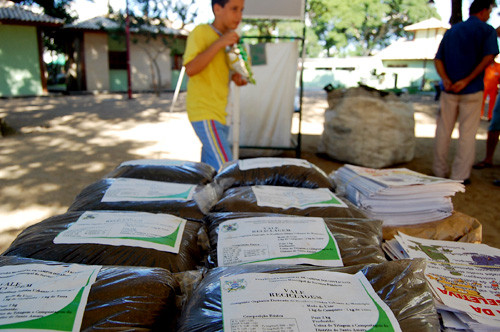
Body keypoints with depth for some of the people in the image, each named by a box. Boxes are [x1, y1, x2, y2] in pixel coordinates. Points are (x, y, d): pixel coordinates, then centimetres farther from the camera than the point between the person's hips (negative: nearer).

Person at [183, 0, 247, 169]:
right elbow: (191, 69, -20)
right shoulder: (200, 32, -7)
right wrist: (219, 43, -22)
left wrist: (234, 78, 6)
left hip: (219, 113, 8)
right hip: (204, 113, -8)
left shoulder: (227, 38, 17)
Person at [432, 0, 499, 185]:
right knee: (467, 133, 2)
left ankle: (439, 171, 19)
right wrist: (466, 80, -14)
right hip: (472, 90, -4)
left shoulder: (452, 30, 14)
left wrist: (446, 80, -5)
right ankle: (460, 176, 5)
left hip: (449, 89, 4)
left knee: (443, 130, 11)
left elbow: (438, 59, 6)